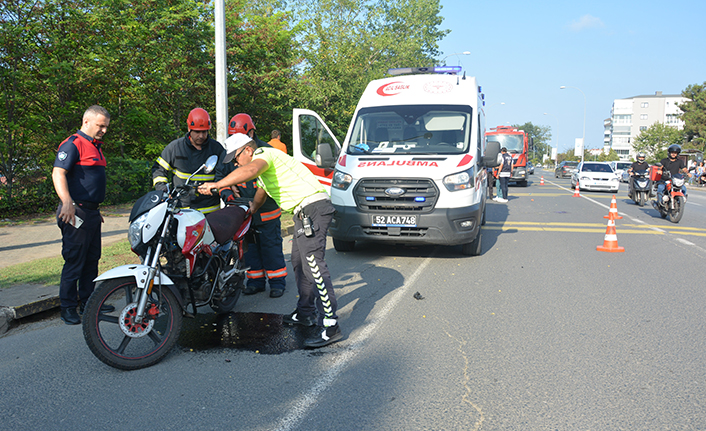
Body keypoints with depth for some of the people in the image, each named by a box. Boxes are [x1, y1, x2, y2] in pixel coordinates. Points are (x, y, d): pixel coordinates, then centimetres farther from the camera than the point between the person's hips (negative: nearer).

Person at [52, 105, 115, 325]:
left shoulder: (95, 146, 19)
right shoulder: (72, 144, -11)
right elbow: (58, 173, -24)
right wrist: (67, 202, -37)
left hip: (92, 212, 10)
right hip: (77, 212, -10)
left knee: (92, 259, 14)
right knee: (74, 261, -4)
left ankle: (88, 302, 25)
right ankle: (68, 307, 5)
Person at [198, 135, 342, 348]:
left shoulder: (264, 153, -6)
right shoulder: (262, 169, 26)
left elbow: (251, 170, -30)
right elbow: (260, 195, 42)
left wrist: (216, 184, -28)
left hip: (312, 208, -11)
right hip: (304, 212, 11)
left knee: (313, 265, -15)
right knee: (299, 263, 17)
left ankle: (330, 325, -15)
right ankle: (305, 312, 27)